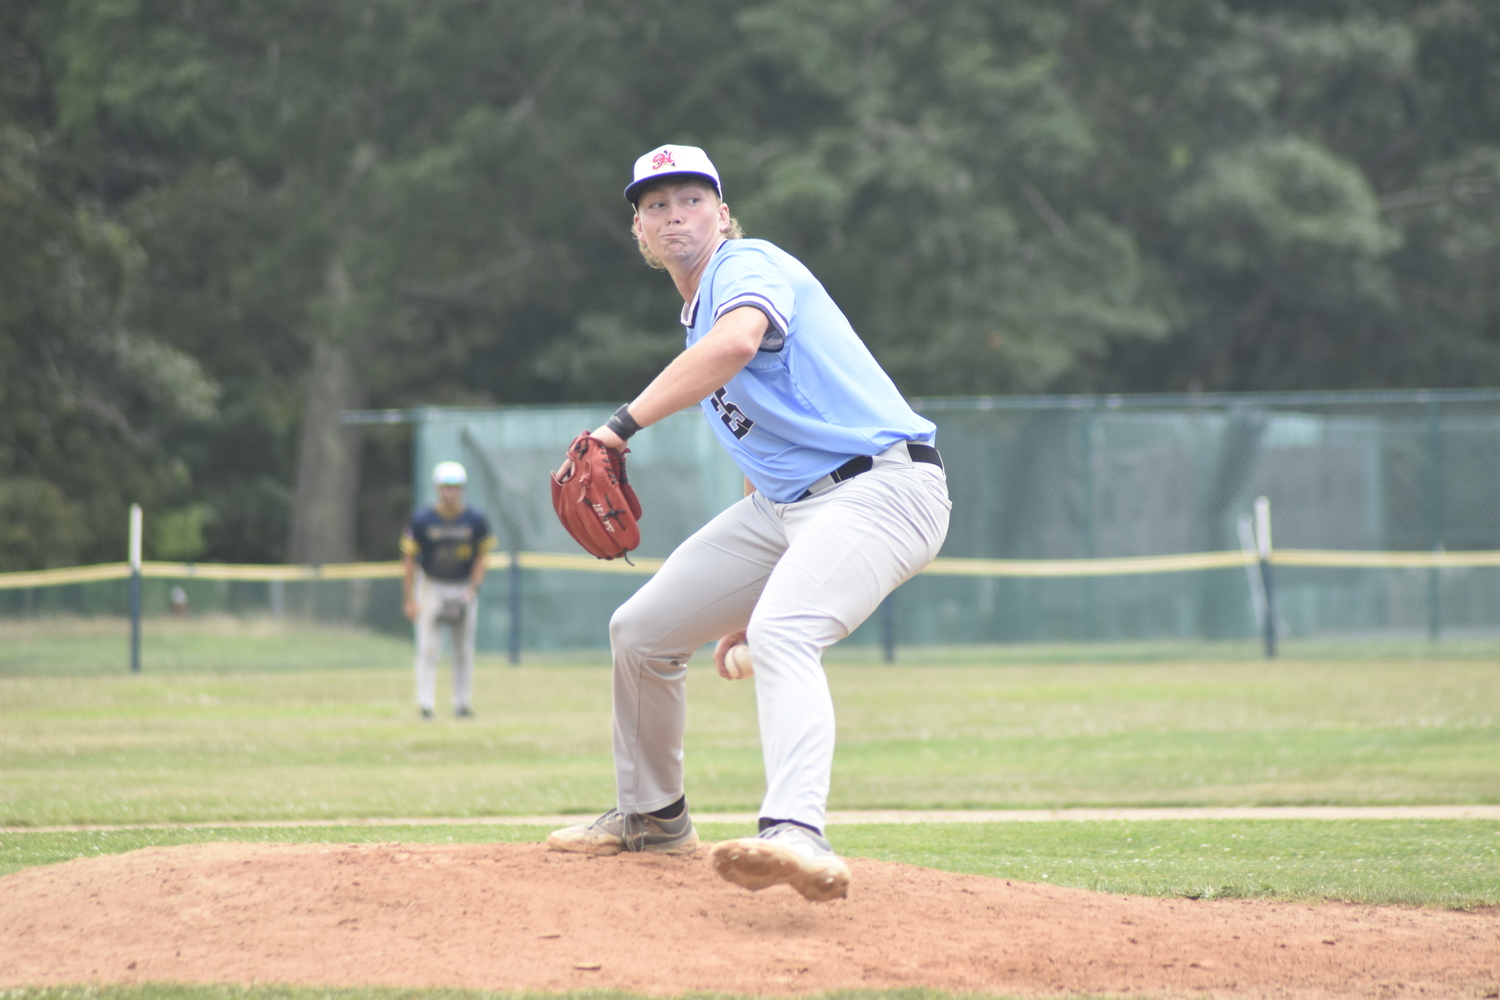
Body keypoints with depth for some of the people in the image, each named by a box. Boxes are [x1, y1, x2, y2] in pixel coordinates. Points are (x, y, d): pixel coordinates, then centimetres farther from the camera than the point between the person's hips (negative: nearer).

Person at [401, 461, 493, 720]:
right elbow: (409, 559, -6)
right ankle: (426, 704, -9)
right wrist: (409, 599, -9)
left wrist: (472, 589, -10)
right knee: (428, 648, -9)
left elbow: (481, 557, 2)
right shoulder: (421, 521, -13)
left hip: (463, 588, 2)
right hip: (431, 586, -2)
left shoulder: (475, 521, -8)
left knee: (464, 650, 5)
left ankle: (462, 703, 14)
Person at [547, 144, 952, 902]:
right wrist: (749, 600, 25)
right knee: (640, 633, 12)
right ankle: (653, 817, 33)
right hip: (783, 502, 10)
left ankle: (797, 835, -54)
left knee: (780, 636, -35)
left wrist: (624, 424, -32)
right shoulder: (698, 322, 21)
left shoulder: (751, 265, -7)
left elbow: (739, 342, -32)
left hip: (880, 490, -10)